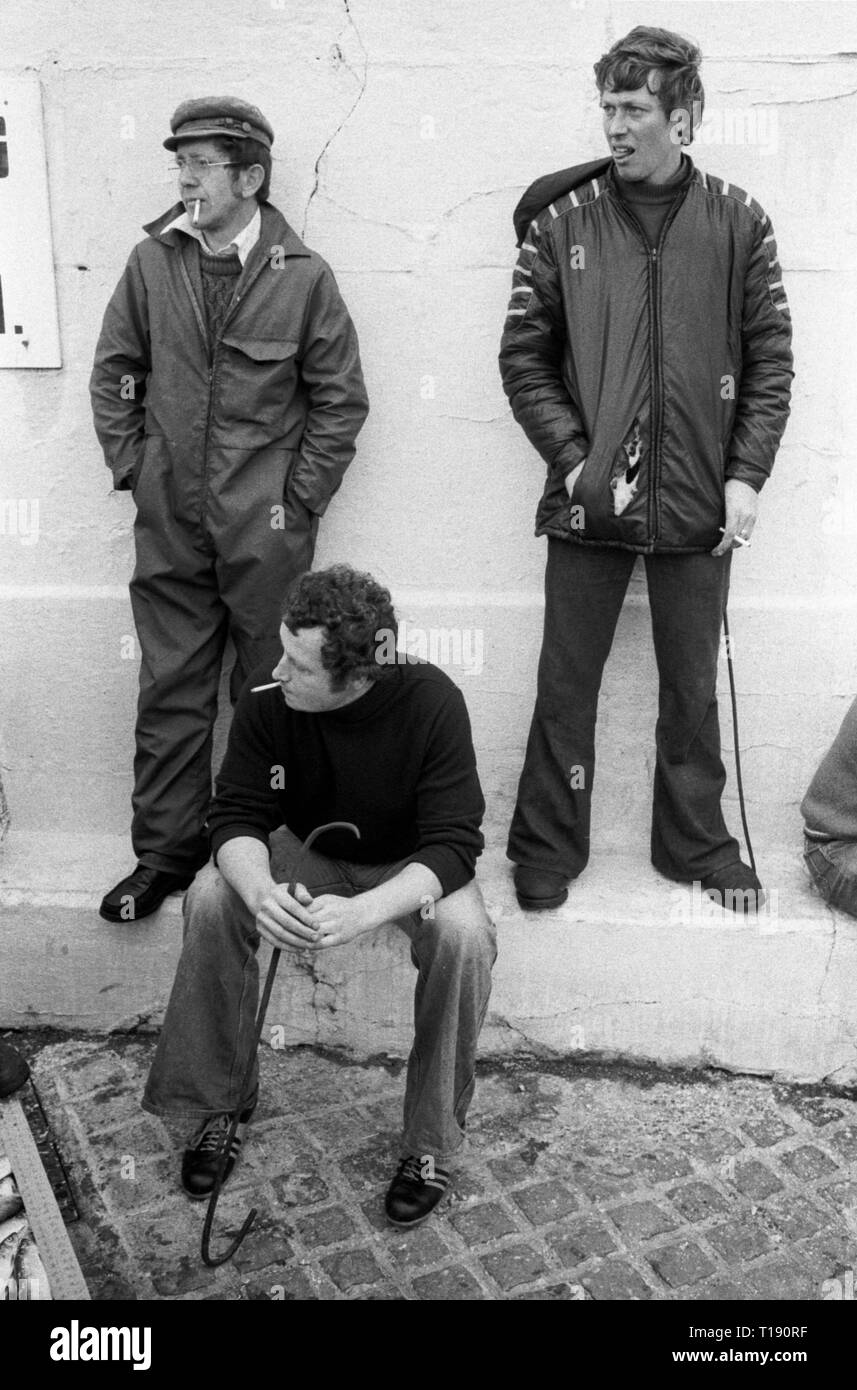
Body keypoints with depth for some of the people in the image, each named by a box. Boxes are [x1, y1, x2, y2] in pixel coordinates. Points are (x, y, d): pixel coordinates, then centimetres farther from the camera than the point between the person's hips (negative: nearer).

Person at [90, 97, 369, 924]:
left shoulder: (303, 276, -4)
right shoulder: (152, 261, 4)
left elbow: (340, 400, -1)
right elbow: (113, 375, 11)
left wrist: (300, 498, -4)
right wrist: (133, 469, 4)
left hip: (266, 530, -2)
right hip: (169, 524, 3)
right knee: (169, 694, 8)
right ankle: (163, 855, 22)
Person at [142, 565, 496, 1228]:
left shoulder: (431, 701, -29)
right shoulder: (267, 696, -21)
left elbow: (453, 845, -30)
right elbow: (236, 815, -18)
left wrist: (363, 912, -48)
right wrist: (261, 890, -41)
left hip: (408, 867, -2)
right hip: (307, 853, 3)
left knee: (464, 932, -33)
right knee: (211, 898, -25)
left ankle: (434, 1140, -11)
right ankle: (219, 1101, -4)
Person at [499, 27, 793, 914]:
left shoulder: (737, 223, 2)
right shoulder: (560, 222, 0)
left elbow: (770, 360, 4)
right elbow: (524, 358, 0)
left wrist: (745, 474, -5)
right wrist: (573, 457, -10)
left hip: (697, 505, 1)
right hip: (587, 502, 0)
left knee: (693, 687, 11)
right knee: (566, 684, 7)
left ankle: (696, 845, 29)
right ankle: (546, 851, 22)